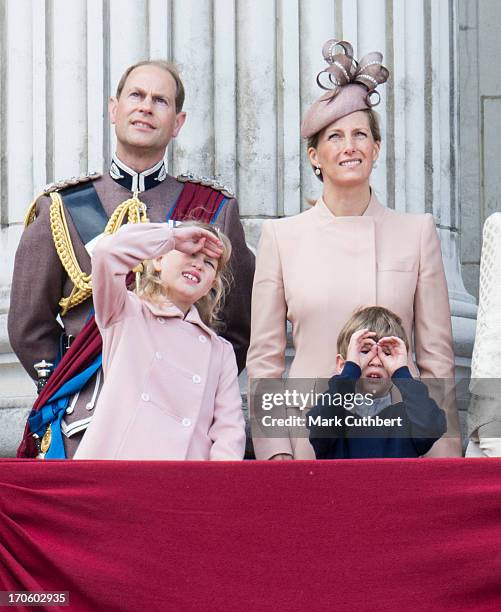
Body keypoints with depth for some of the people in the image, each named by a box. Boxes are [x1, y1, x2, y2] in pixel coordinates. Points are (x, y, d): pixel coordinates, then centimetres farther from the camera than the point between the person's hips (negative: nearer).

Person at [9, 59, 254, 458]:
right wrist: (73, 394, 3)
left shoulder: (216, 211, 9)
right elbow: (29, 329, 10)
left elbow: (241, 327, 13)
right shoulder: (60, 210, 7)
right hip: (88, 424, 0)